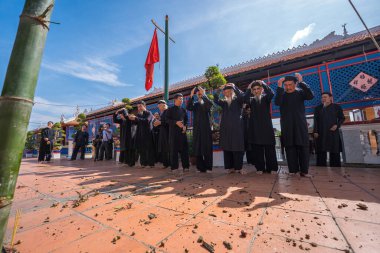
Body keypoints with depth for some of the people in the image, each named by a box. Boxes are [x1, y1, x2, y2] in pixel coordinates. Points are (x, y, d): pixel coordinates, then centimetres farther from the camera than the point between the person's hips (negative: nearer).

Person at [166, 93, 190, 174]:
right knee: (174, 150, -3)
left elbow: (186, 120, 16)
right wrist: (176, 122, -18)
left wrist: (185, 126, -4)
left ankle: (185, 166, 14)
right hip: (173, 132, -4)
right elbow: (167, 119, -4)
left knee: (184, 149, 4)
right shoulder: (170, 109, 5)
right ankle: (174, 168, 4)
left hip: (182, 131, 4)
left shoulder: (183, 110, 15)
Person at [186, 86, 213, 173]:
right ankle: (200, 167, 11)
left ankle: (208, 167, 8)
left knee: (207, 148, 0)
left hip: (206, 128, -2)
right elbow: (188, 107, -7)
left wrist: (203, 95, -16)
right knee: (198, 148, 2)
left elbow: (210, 104, -17)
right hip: (197, 129, 2)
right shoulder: (195, 104, 13)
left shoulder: (207, 103, 7)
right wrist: (191, 96, -13)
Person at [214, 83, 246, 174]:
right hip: (226, 127, 3)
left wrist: (234, 87, -9)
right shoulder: (223, 102, 15)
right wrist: (219, 90, -7)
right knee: (227, 147, 1)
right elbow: (215, 100, -1)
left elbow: (242, 96, -12)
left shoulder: (238, 100, 9)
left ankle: (239, 167, 6)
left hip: (237, 127, -2)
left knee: (237, 147, -3)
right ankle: (230, 167, 10)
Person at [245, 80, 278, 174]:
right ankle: (260, 168, 11)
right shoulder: (252, 100, 12)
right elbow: (245, 100, -10)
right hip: (255, 127, 1)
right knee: (257, 149, 1)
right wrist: (248, 88, -9)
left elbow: (271, 94, -12)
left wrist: (263, 83, -11)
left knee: (270, 148, 2)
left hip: (266, 126, -1)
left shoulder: (266, 98, 10)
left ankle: (272, 168, 13)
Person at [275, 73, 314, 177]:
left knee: (303, 147, 1)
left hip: (300, 124, 1)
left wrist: (301, 82, -17)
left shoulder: (300, 92, 7)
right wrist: (279, 87, -19)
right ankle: (293, 169, 6)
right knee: (290, 147, 0)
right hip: (287, 125, 0)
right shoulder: (281, 94, 6)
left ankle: (304, 170, 8)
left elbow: (311, 96, -13)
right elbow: (277, 103, -15)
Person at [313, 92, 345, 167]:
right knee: (321, 152, -1)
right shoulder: (318, 108, 11)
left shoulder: (337, 107, 10)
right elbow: (315, 121, 5)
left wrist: (337, 125, -9)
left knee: (334, 152, 2)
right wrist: (315, 131, -4)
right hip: (321, 133, 0)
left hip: (333, 132, 0)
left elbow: (342, 118, 11)